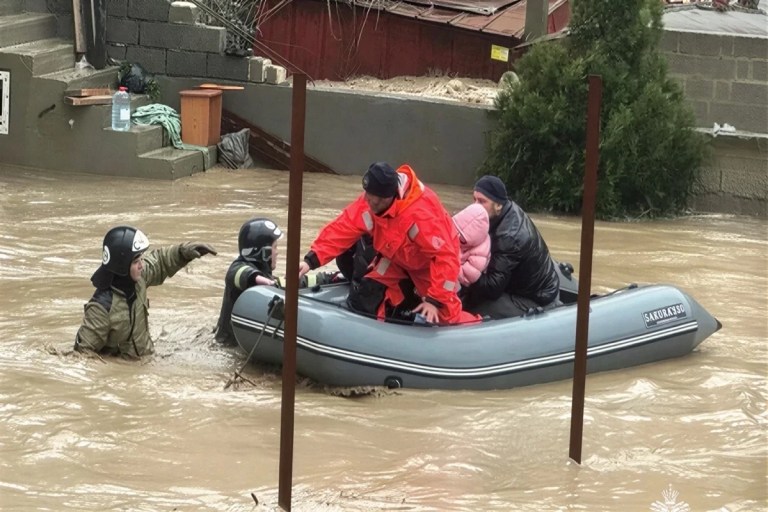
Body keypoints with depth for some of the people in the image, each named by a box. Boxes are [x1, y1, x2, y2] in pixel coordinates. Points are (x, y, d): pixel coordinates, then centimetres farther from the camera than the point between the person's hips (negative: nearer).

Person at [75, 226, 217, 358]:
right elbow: (83, 349, -19)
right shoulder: (103, 306, -27)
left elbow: (159, 261, 14)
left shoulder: (138, 278, -5)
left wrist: (184, 251, -1)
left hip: (144, 360, 7)